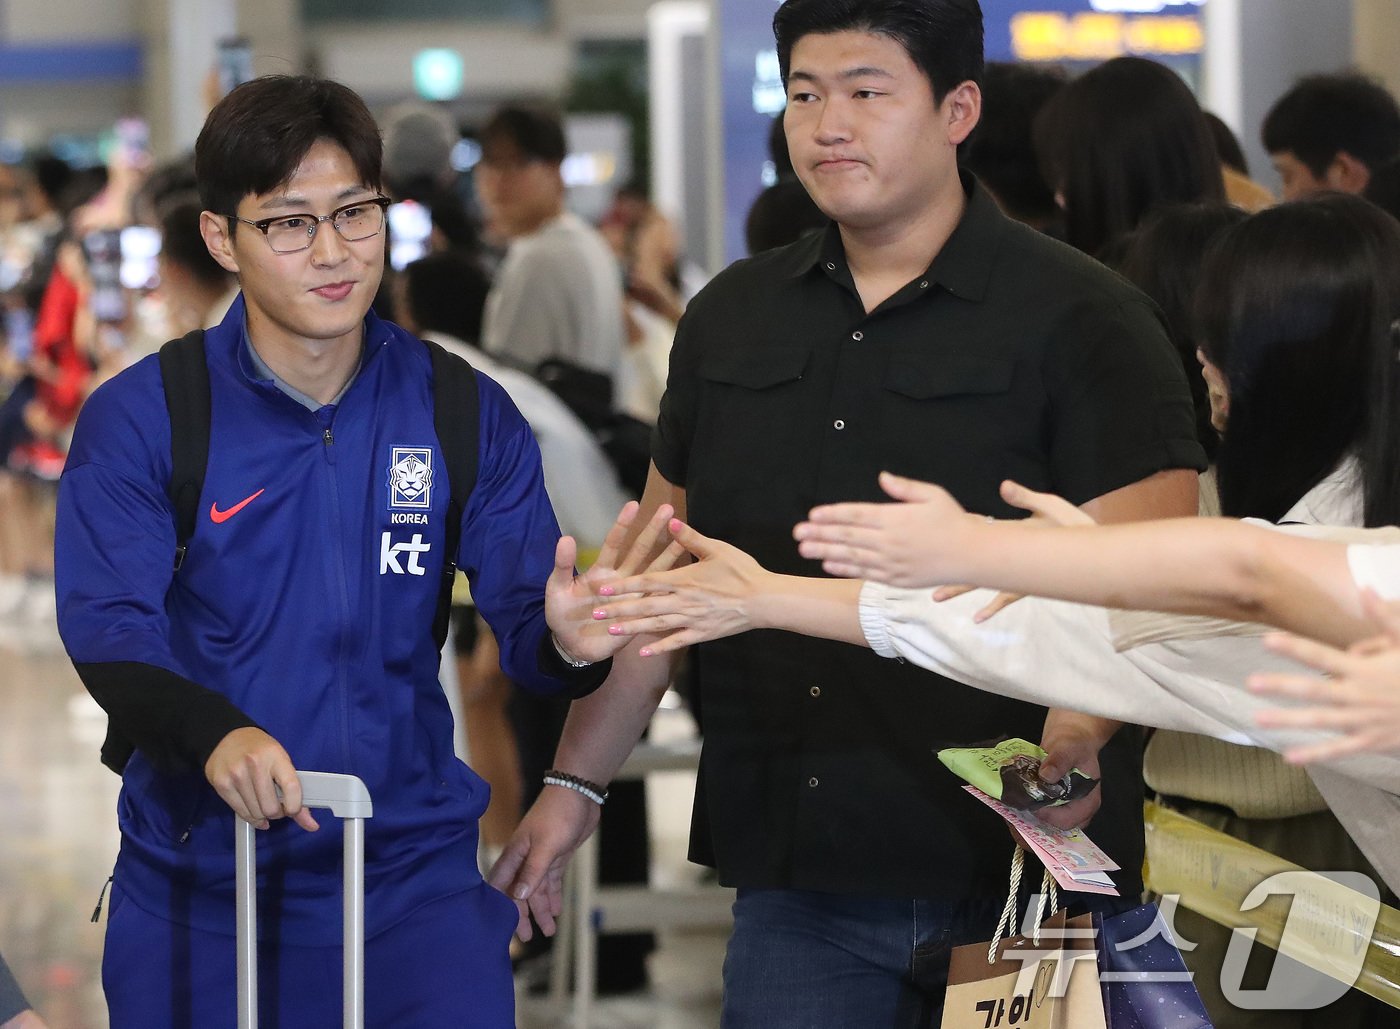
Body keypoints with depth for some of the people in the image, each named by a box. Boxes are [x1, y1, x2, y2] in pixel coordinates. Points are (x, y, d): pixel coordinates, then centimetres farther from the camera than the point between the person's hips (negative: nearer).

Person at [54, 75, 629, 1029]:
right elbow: (107, 630, -15)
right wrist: (211, 732, -35)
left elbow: (524, 614, -2)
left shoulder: (467, 414, 1)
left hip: (412, 871, 1)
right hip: (199, 878, -1)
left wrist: (565, 638, -28)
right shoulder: (139, 420, -5)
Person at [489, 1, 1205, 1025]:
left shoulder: (1082, 319, -4)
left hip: (1014, 884, -4)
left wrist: (1068, 746, -30)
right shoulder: (731, 318, 13)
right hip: (791, 887, 4)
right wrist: (576, 784, 12)